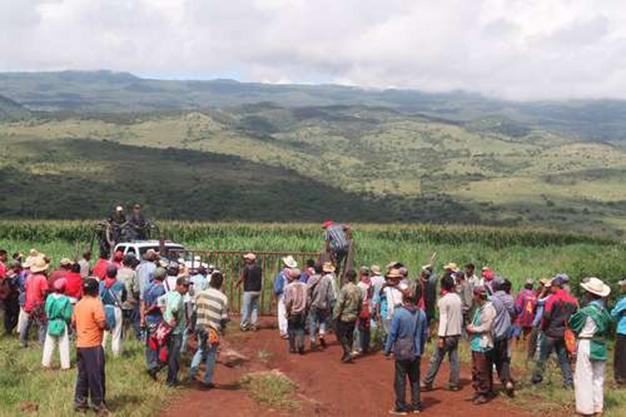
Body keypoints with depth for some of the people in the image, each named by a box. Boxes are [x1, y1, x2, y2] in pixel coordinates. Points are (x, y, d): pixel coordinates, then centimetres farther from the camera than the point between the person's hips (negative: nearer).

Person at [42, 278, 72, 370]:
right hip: (62, 324, -3)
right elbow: (68, 316, -14)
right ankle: (65, 365, 11)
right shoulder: (65, 300, -18)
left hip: (51, 324, 3)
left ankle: (46, 362, 19)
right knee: (64, 346, 7)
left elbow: (46, 311, 0)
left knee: (49, 345, 14)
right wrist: (69, 322, 4)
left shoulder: (50, 297, -8)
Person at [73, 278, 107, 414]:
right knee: (96, 376, 1)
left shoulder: (78, 304, 9)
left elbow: (73, 323, 17)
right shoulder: (96, 303, -14)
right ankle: (98, 404, 7)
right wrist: (106, 324, 2)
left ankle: (79, 403, 18)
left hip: (80, 345, 7)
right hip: (93, 346, -7)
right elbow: (102, 324, -18)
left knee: (82, 375, 14)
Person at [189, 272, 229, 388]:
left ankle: (192, 371, 11)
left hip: (200, 327, 3)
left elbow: (195, 311, 4)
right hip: (214, 329, -3)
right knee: (211, 354, 9)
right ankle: (208, 380, 13)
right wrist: (222, 326, 9)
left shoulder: (201, 294, -3)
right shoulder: (223, 298, -13)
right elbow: (224, 318, -11)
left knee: (201, 350, 24)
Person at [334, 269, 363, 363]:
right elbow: (360, 305, 10)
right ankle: (347, 355, 20)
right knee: (350, 336, 15)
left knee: (341, 335, 2)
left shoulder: (345, 289, -17)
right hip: (353, 317, 6)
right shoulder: (358, 290, 3)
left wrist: (336, 315, -10)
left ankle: (348, 353, -10)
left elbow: (339, 304, -18)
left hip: (343, 317, -6)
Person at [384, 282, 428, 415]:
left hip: (401, 352, -4)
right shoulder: (421, 314, -3)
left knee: (400, 380, 5)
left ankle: (401, 408, 11)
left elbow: (392, 334, -11)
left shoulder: (398, 313, -15)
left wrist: (387, 350, 0)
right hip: (416, 353, 4)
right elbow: (425, 334, 6)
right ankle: (416, 406, 21)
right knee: (415, 379, 15)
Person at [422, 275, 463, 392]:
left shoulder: (443, 300, -14)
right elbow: (461, 317, 12)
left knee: (436, 359, 0)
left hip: (447, 334, -6)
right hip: (457, 333, 6)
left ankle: (427, 382, 6)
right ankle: (454, 384, 11)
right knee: (454, 359, 10)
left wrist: (441, 336, -17)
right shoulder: (458, 299, 6)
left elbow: (443, 319, -17)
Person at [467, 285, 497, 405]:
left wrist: (472, 329, -8)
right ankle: (477, 391, 24)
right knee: (475, 369, 14)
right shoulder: (479, 308, 13)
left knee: (482, 371, -3)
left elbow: (485, 327, -19)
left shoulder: (488, 309, -16)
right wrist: (471, 327, 2)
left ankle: (484, 394, 6)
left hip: (483, 344, -9)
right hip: (476, 343, 9)